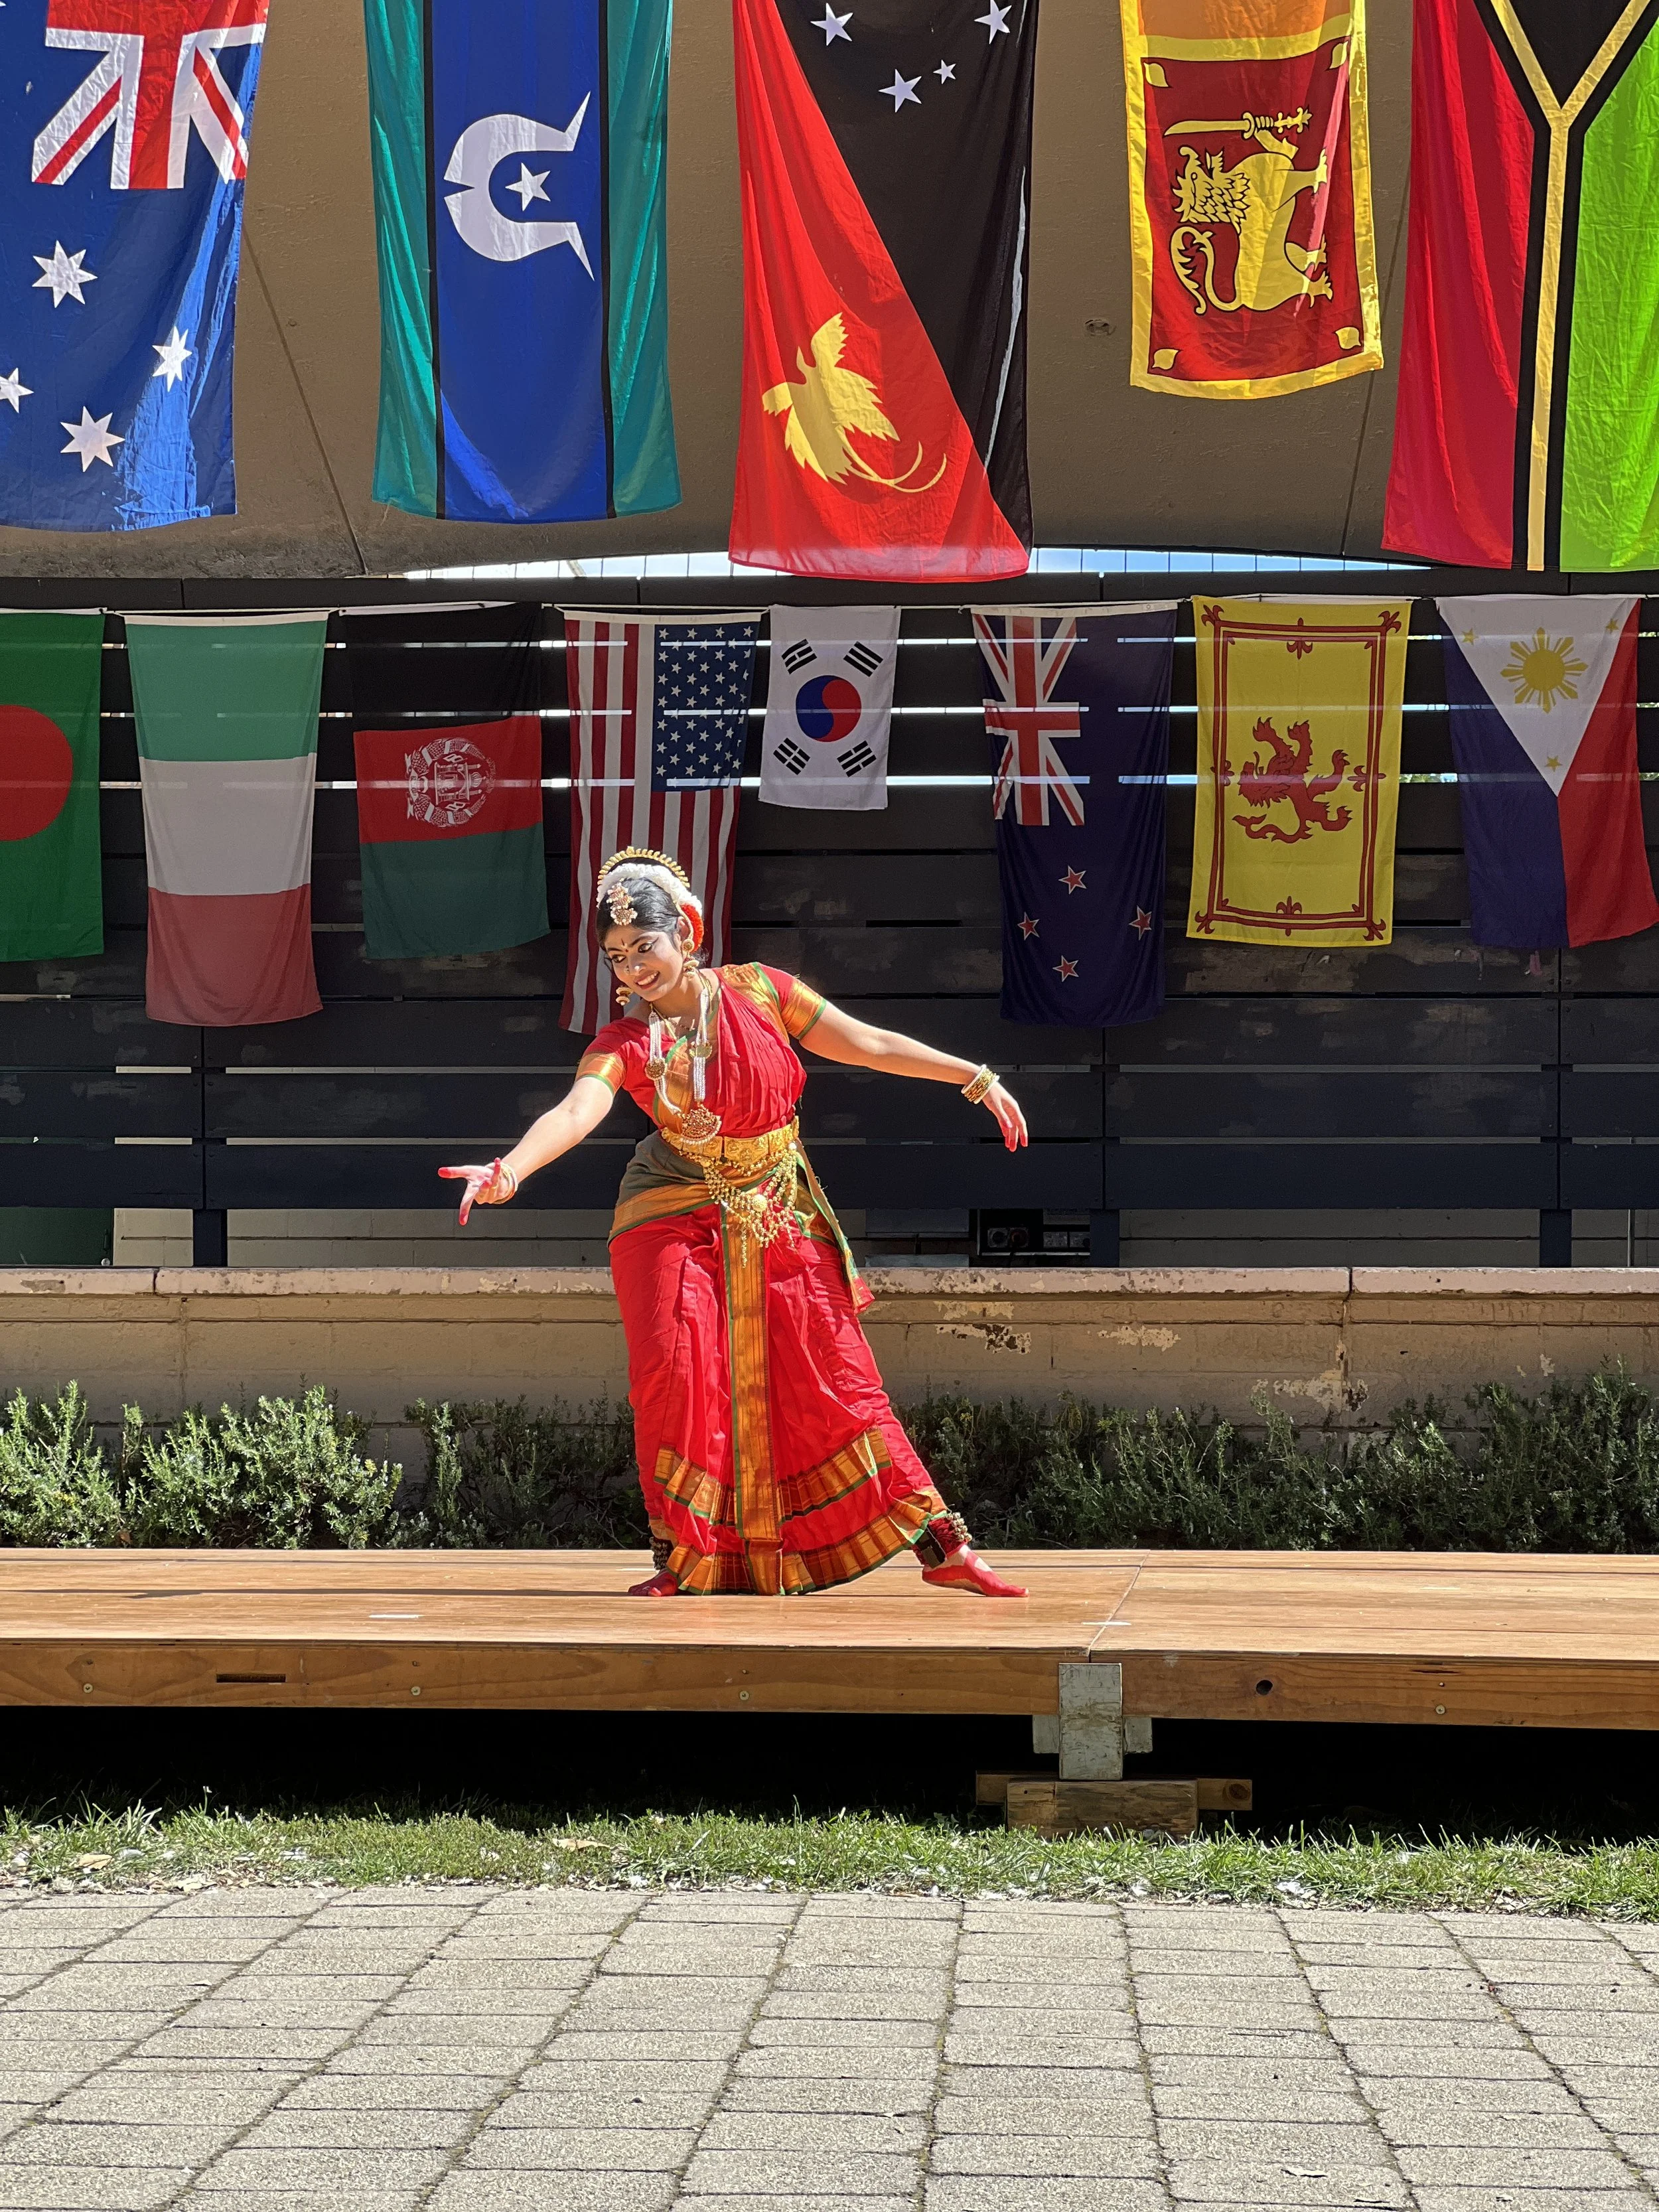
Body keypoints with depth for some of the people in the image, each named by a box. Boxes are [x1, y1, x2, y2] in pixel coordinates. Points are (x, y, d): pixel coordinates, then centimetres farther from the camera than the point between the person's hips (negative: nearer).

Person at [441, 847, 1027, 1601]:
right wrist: (510, 1169, -46)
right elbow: (576, 1113, -26)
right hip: (676, 1222, -1)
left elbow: (870, 1044, 2)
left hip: (781, 1223, 1)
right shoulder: (624, 1044, -8)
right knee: (676, 1373, -17)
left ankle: (943, 1547, 3)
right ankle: (682, 1558, -4)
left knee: (836, 1380, -2)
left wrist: (977, 1079, 2)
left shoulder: (760, 993, -4)